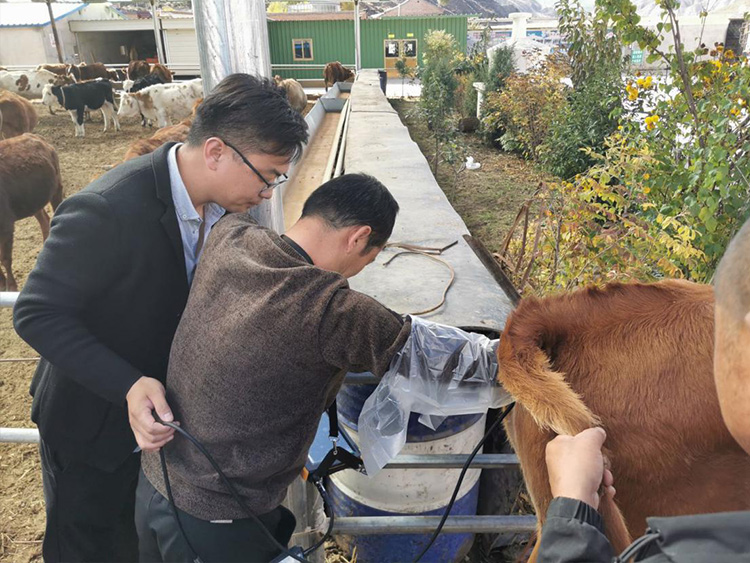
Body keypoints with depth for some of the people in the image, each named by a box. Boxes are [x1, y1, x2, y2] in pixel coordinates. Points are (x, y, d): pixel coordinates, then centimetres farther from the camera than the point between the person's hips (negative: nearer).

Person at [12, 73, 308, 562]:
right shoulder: (105, 211, -33)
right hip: (93, 420, -5)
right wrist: (128, 387, -35)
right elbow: (38, 313, -25)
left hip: (165, 410, 6)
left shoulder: (222, 203, -11)